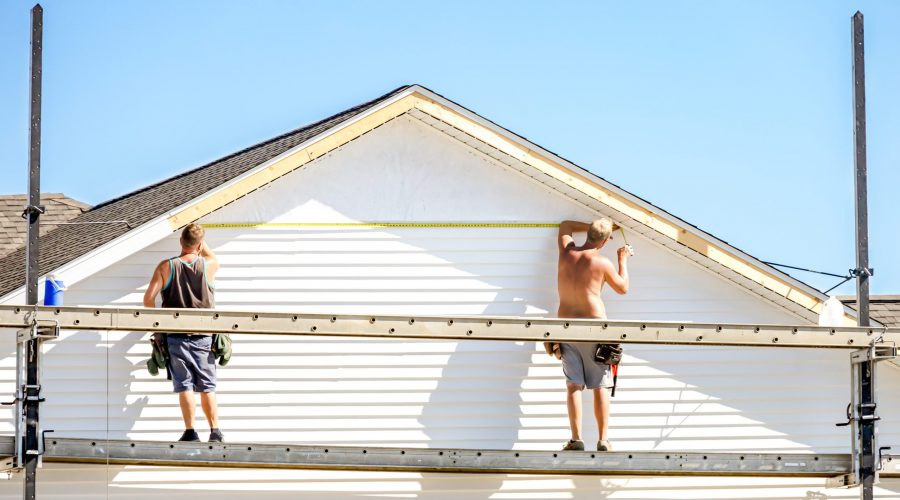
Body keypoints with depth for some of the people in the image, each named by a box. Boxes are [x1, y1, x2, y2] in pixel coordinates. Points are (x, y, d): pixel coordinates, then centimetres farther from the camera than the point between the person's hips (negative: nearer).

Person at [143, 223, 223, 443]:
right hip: (203, 335, 1)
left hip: (176, 336, -1)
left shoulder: (166, 267, -5)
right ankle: (215, 432, 8)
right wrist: (200, 239, 27)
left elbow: (148, 298, -8)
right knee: (207, 387, 9)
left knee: (185, 386, -1)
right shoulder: (208, 266, 0)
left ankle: (190, 432, -6)